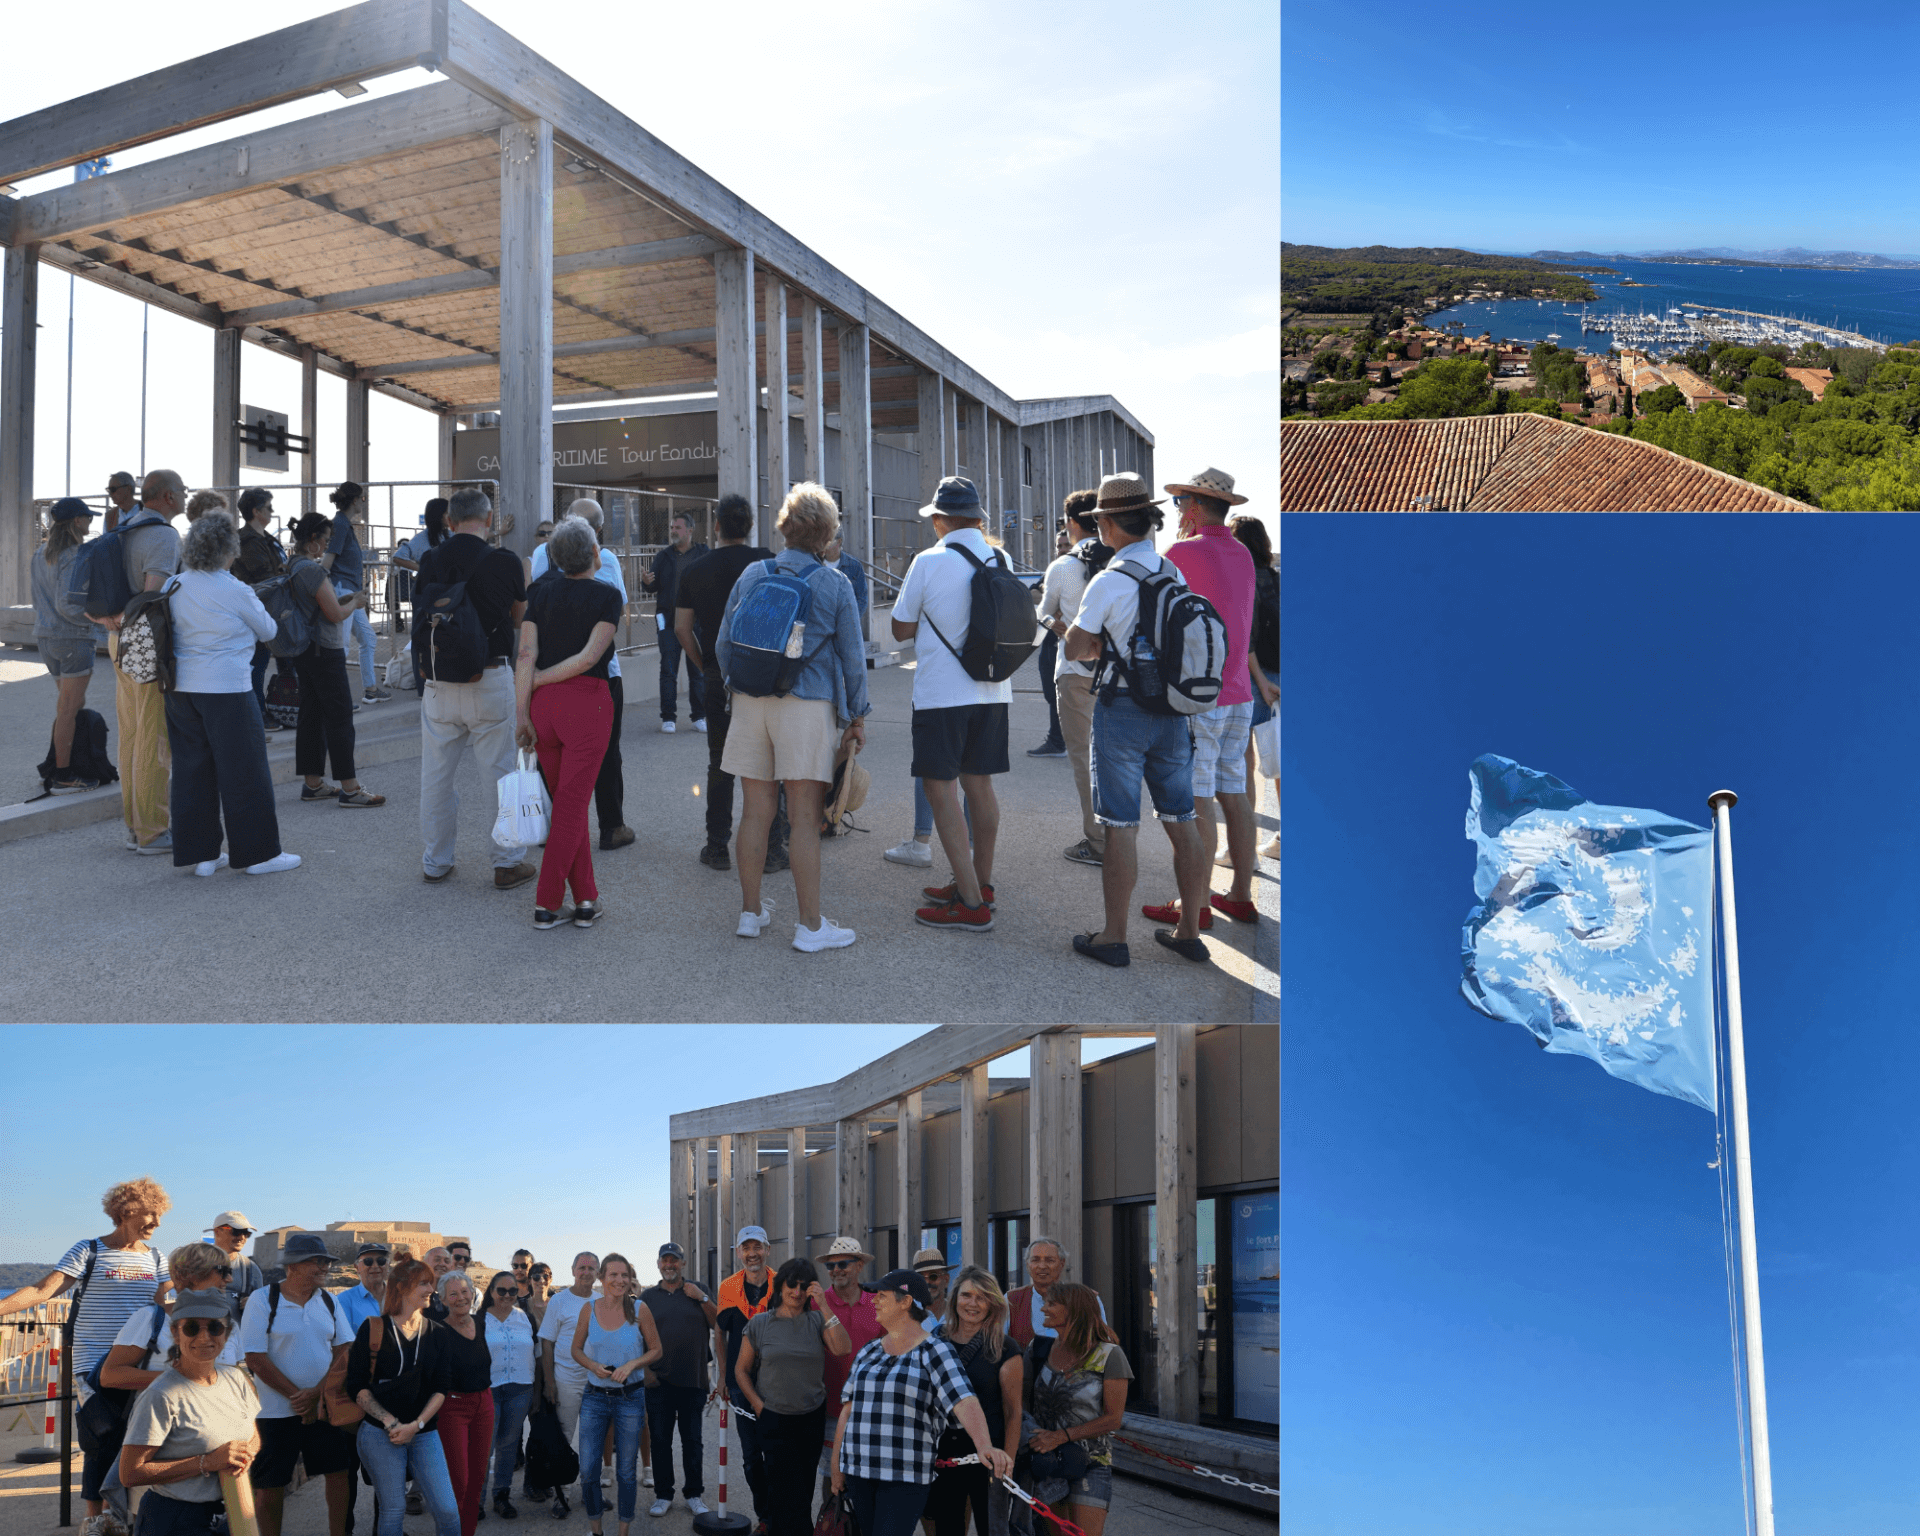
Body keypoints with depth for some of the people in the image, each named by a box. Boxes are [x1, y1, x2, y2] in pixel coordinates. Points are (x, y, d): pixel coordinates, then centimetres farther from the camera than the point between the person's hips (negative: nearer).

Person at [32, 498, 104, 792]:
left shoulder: (42, 557, 12)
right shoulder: (74, 557, -15)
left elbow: (39, 602, 16)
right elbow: (66, 604, -21)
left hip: (48, 637, 8)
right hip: (74, 639, -8)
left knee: (74, 703, 16)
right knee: (68, 709, -3)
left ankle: (62, 765, 16)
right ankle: (63, 777, 1)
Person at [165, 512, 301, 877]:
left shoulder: (174, 587, 3)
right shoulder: (235, 591, -12)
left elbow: (169, 632, 14)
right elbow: (267, 630, 1)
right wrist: (254, 605, 19)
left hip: (181, 686, 6)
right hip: (226, 687, -6)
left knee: (191, 768, 12)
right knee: (244, 770, 2)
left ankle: (198, 852, 15)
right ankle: (257, 853, 7)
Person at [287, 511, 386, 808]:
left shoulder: (292, 567, 10)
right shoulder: (312, 570, -18)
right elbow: (335, 614, -18)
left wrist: (344, 600, 13)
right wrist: (355, 603, 0)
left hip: (304, 651, 10)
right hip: (325, 652, -10)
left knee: (312, 714, 12)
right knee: (340, 716, -6)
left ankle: (313, 784, 17)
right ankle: (349, 789, -5)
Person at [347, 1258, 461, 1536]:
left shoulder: (436, 1333, 9)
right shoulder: (373, 1329, -1)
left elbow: (441, 1388, 5)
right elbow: (356, 1386, -3)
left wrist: (416, 1425, -9)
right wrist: (391, 1423, -12)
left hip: (424, 1433, 3)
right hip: (380, 1434, -3)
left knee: (448, 1511, -7)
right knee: (393, 1511, -1)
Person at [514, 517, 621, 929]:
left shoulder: (541, 593, 6)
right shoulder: (607, 596, -4)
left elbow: (527, 655, -3)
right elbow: (589, 657, -13)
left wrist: (521, 712, -5)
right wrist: (537, 679, -4)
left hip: (543, 705, 4)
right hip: (587, 702, -4)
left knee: (566, 802, 14)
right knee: (572, 805, 0)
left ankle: (585, 899, 18)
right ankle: (547, 903, -1)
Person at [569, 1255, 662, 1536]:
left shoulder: (639, 1309, -6)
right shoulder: (589, 1309, -2)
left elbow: (656, 1350, 1)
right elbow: (576, 1349, 8)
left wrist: (631, 1365, -15)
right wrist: (593, 1366, -11)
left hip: (630, 1397, -1)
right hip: (594, 1396, 2)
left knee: (626, 1471, 6)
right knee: (587, 1470, 3)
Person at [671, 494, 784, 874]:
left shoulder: (694, 570, 1)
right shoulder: (768, 562, -5)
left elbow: (682, 629, 1)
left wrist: (704, 665, 13)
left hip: (718, 676, 2)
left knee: (720, 764, 11)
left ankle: (718, 847, 14)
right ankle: (772, 849, 6)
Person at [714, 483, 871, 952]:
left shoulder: (751, 575, 7)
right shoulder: (834, 584, -2)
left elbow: (723, 645, 12)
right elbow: (852, 657, 0)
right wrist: (857, 715, 9)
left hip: (752, 703, 4)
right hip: (808, 706, -4)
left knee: (756, 811, 11)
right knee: (804, 818, -2)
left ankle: (751, 911, 20)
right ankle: (809, 925, 1)